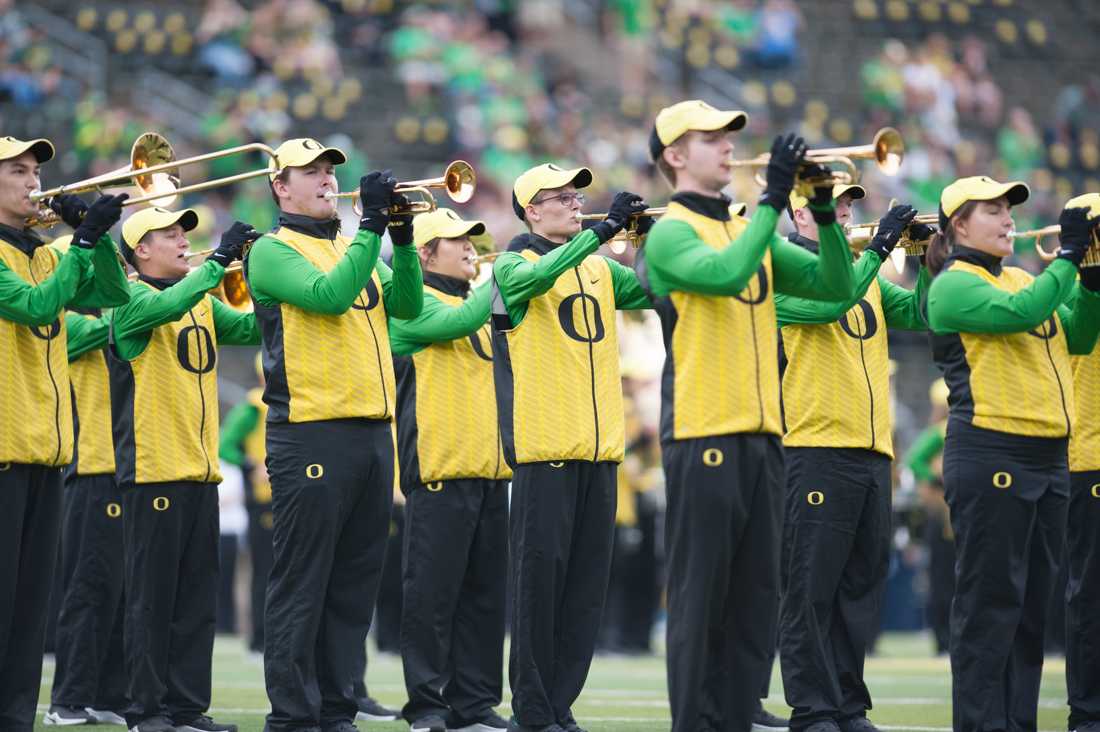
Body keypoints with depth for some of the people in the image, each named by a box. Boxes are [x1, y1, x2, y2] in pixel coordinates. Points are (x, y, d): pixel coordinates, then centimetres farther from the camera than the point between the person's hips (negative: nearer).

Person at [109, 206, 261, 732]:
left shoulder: (203, 303, 16)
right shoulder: (131, 299, -6)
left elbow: (253, 329, 8)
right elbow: (168, 305, -26)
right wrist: (220, 260, -25)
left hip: (200, 470, 7)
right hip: (152, 469, -7)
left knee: (197, 596, 8)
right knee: (152, 595, -4)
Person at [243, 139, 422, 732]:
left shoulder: (354, 248, 20)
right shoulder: (273, 252, -2)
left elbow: (406, 305, 9)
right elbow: (330, 295, -18)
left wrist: (402, 239, -4)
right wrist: (372, 224, -16)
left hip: (373, 433, 7)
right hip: (311, 433, -7)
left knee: (354, 584, 8)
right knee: (302, 584, -6)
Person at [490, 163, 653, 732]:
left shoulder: (599, 268, 17)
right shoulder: (513, 266, -2)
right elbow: (535, 278, -24)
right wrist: (603, 229, -30)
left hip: (598, 448, 6)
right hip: (544, 445, -6)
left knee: (586, 583, 6)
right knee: (540, 574, -5)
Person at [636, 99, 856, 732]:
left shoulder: (750, 231, 16)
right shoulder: (671, 233, -5)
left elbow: (835, 286, 10)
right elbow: (725, 274, -25)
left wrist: (825, 212, -3)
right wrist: (773, 199, -20)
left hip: (761, 435, 7)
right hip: (704, 436, -7)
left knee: (757, 597, 7)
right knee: (701, 596, -4)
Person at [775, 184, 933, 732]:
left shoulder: (867, 274, 17)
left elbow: (919, 315, 8)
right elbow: (826, 302, -22)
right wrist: (878, 247, -19)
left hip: (872, 450, 7)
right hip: (817, 447, -7)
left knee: (861, 587, 10)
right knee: (811, 589, -5)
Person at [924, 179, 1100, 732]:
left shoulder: (1021, 279, 18)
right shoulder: (954, 285, -6)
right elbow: (1020, 313, -22)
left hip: (1047, 456, 8)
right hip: (989, 454, -8)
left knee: (1033, 603, 10)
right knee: (990, 602, -7)